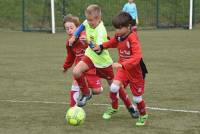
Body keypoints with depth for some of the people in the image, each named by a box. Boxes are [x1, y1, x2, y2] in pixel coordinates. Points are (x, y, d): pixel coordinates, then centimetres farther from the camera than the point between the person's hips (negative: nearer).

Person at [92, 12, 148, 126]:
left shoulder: (132, 38, -26)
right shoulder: (119, 36, -4)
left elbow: (137, 56, -34)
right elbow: (113, 42, 22)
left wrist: (122, 64, -41)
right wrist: (102, 46, 9)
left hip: (135, 71, -5)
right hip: (123, 68, 5)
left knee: (137, 98, 7)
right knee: (114, 87, -21)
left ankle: (143, 115, 34)